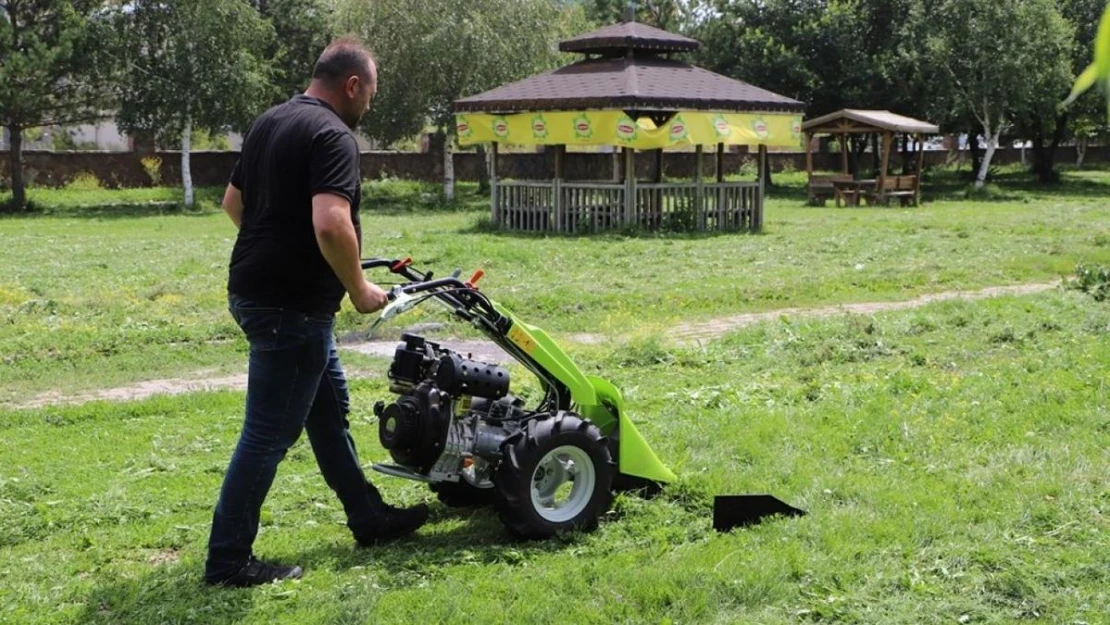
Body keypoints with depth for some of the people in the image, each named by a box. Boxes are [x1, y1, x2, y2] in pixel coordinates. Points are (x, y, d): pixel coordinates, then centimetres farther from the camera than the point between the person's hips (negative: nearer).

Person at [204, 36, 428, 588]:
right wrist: (359, 288, -17)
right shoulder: (333, 135, -18)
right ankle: (227, 559, 7)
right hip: (290, 306, -10)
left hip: (258, 289, 10)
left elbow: (233, 202, 21)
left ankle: (369, 519, 33)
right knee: (270, 433, -2)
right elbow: (330, 225, -31)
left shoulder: (269, 122, 11)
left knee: (329, 409, 20)